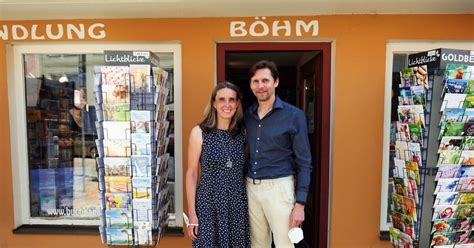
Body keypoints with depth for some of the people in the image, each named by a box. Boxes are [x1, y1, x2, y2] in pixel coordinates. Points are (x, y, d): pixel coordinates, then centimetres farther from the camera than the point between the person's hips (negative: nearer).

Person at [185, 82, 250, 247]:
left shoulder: (243, 133, 2)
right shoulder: (199, 132, -7)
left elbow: (245, 170, 10)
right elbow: (191, 174, -6)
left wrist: (250, 203, 7)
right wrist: (192, 214, -7)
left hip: (238, 204, 3)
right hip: (209, 204, -3)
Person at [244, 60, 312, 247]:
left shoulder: (294, 115, -7)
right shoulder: (246, 115, 6)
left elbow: (304, 162, -7)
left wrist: (300, 203, -12)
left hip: (279, 187, -4)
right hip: (251, 187, 4)